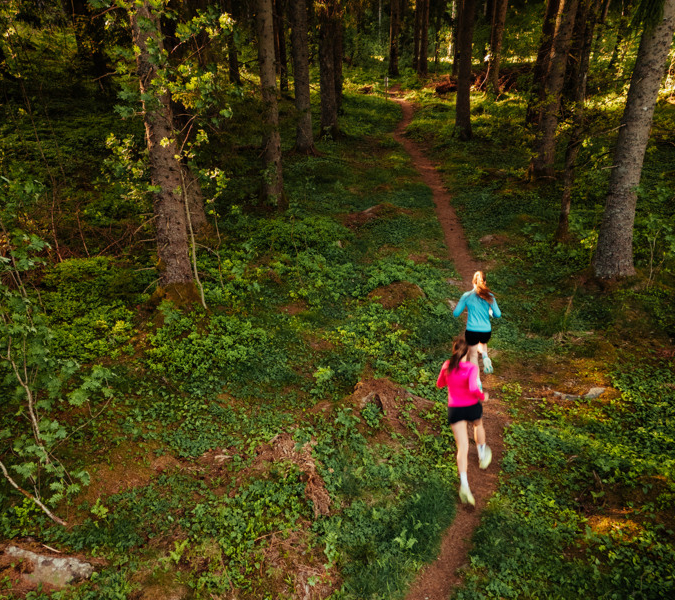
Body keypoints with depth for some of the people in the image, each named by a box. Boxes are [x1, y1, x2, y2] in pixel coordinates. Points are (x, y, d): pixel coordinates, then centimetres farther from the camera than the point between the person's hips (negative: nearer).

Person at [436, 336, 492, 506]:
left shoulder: (447, 365, -7)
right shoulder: (472, 367, -19)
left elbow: (440, 384, 8)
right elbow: (472, 388, -33)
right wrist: (483, 396, -14)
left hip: (454, 409, 2)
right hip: (472, 407, -2)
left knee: (462, 448, 1)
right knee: (478, 425, 35)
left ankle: (464, 483, -15)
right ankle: (482, 453, 57)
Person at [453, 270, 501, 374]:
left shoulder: (467, 296, -7)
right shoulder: (490, 296, -4)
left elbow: (456, 313, -4)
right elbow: (498, 314, -2)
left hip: (472, 331, -2)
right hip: (486, 331, 2)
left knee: (473, 355, 14)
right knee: (483, 342, 36)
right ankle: (485, 357, 8)